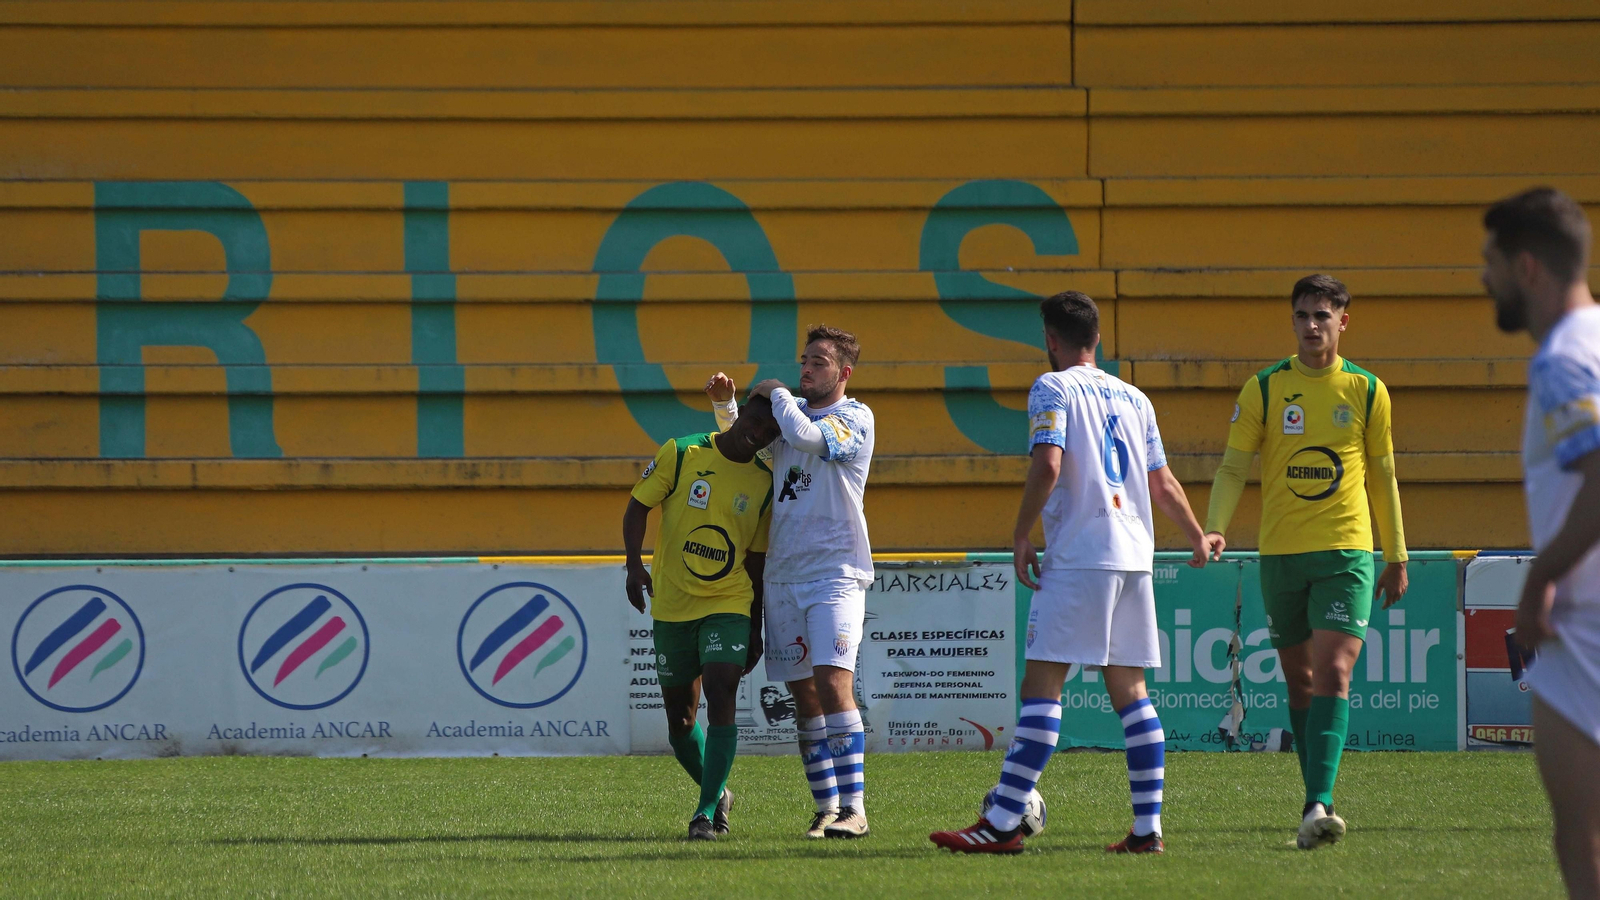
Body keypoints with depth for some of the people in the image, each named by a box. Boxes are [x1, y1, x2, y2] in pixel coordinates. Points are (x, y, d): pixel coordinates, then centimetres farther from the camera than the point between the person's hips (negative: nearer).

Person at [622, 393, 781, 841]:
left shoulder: (764, 485, 2)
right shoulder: (681, 454, -3)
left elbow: (757, 561, 9)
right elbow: (638, 507, 0)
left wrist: (755, 630, 10)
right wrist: (634, 563, -18)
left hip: (728, 606, -1)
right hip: (672, 606, 1)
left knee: (721, 696, -21)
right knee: (680, 716, 7)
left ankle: (707, 812, -17)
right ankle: (718, 793, 32)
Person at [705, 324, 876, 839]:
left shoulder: (855, 419, -4)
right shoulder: (789, 411, 15)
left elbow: (805, 435, -22)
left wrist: (775, 393, -5)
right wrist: (724, 403, 9)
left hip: (835, 572, -6)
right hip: (783, 577, 6)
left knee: (833, 683, -18)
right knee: (804, 696, 5)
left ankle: (853, 810, -19)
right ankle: (826, 808, 10)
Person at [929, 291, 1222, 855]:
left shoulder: (1053, 388, -1)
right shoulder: (1134, 398, 17)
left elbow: (1048, 465, -16)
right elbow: (1162, 484, 21)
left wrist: (1021, 535, -7)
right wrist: (1199, 540, 35)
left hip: (1078, 556, -6)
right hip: (1135, 555, 6)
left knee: (1042, 683, -9)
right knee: (1129, 690, 9)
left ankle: (1003, 824, -15)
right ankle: (1147, 829, 5)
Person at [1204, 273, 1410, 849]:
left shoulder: (1367, 391, 4)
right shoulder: (1264, 389, 3)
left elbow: (1382, 478, 12)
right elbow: (1233, 468, 2)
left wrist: (1396, 557, 13)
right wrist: (1214, 528, -15)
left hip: (1346, 552, -2)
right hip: (1281, 554, 2)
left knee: (1333, 673, -16)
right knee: (1299, 682, 8)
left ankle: (1318, 806, -24)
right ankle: (1317, 800, 20)